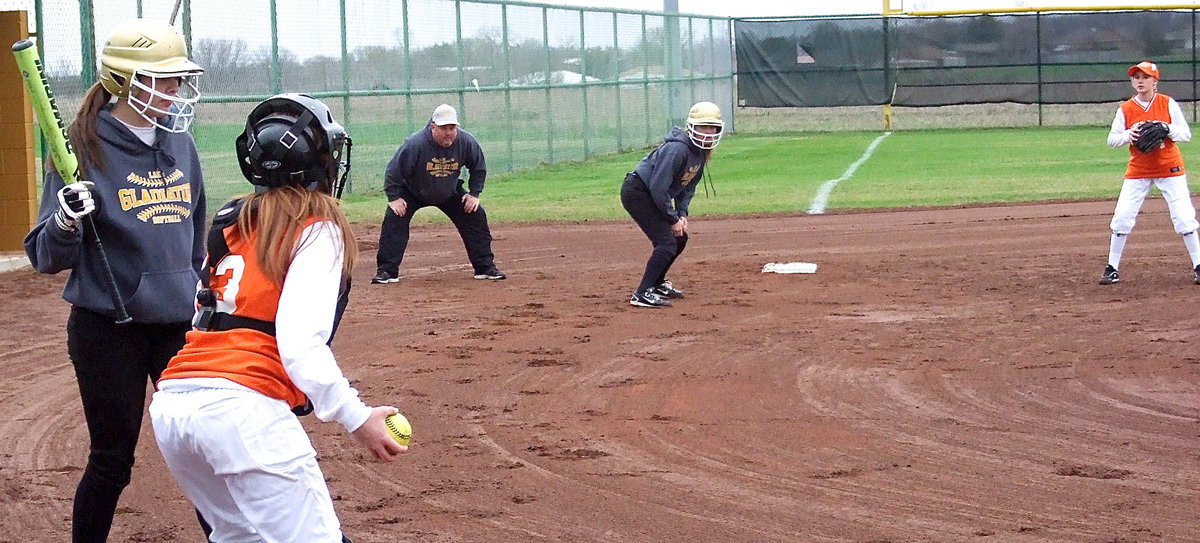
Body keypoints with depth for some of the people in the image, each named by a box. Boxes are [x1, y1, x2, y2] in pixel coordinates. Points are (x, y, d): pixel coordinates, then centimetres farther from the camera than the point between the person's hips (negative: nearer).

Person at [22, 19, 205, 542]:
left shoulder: (179, 144, 5)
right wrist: (66, 224, -31)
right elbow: (47, 257, -11)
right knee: (111, 461, 5)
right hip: (109, 331, -4)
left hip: (179, 324, 5)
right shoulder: (84, 148, -10)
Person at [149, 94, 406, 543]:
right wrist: (356, 418, -12)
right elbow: (300, 345, -13)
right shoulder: (318, 229, 1)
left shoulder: (230, 221, 22)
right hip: (243, 408, -8)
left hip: (170, 403, 8)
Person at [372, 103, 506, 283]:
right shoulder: (415, 144, -34)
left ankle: (485, 267, 7)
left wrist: (474, 193, -7)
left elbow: (479, 168, -2)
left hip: (450, 193, 3)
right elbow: (393, 170, -22)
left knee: (476, 216, -6)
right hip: (412, 192, -3)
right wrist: (394, 197, -23)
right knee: (394, 219, -21)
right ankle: (387, 271, -12)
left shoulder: (467, 142, -22)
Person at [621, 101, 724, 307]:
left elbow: (689, 185, 14)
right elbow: (658, 188, -28)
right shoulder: (677, 149, -27)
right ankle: (642, 294, -18)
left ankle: (657, 283, 31)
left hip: (652, 196, 10)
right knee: (667, 242, -18)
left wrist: (682, 214, 2)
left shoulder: (702, 151, 3)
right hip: (636, 192, -10)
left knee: (680, 238, 16)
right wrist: (673, 219, -19)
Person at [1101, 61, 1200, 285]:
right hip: (1138, 171, 1)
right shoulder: (1125, 109, -3)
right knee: (1122, 218, -3)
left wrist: (1166, 129, -24)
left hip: (1170, 168, -1)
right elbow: (1112, 140, -2)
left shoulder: (1168, 104, -6)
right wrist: (1129, 135, -23)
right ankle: (1112, 268, 7)